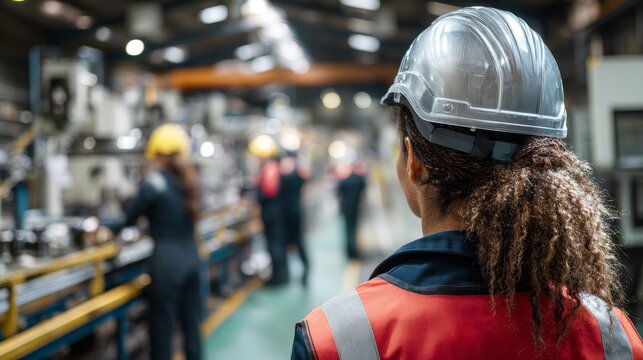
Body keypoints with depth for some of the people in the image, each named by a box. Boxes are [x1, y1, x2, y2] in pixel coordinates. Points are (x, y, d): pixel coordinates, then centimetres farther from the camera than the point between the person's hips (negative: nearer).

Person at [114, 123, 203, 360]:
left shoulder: (154, 183, -12)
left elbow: (129, 218, -2)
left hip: (166, 260, -7)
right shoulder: (190, 179, 7)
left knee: (163, 326, 2)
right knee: (191, 322, 14)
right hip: (191, 256, 7)